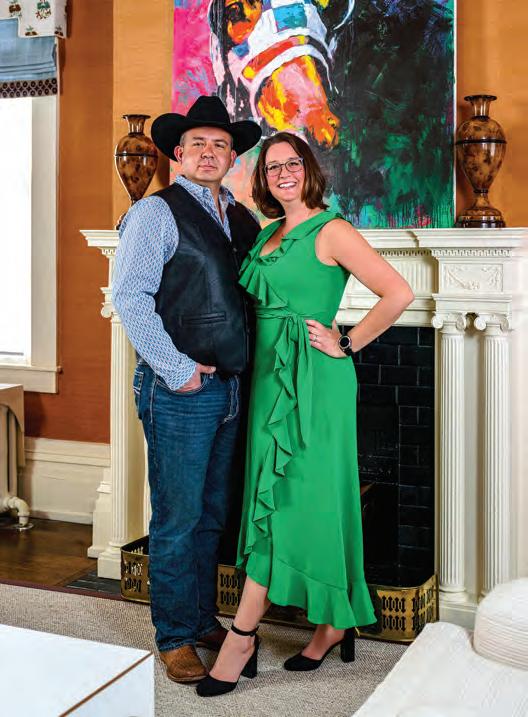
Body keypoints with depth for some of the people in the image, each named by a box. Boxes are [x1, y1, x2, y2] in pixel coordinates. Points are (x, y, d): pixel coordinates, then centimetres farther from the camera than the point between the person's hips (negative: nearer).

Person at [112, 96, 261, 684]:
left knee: (212, 517, 16)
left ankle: (205, 621, 30)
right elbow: (130, 298, -14)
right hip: (179, 390, -6)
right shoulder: (156, 212, -5)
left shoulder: (242, 218, 15)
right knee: (176, 520, 1)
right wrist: (177, 369, -16)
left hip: (230, 388, 7)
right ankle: (175, 638, 16)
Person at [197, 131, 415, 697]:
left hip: (310, 380, -8)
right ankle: (333, 623, 21)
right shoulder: (268, 235, 16)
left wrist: (346, 344, -12)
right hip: (270, 375, 8)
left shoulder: (330, 231, -8)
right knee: (282, 498, 9)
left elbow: (399, 293, -15)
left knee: (288, 497, -7)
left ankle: (242, 635, -2)